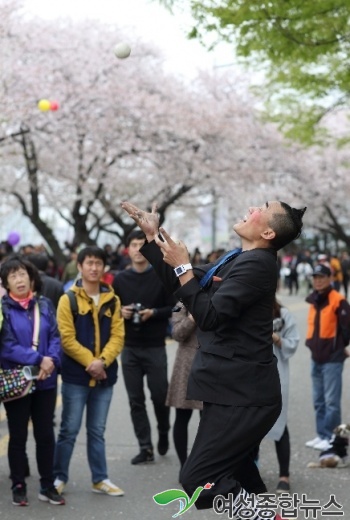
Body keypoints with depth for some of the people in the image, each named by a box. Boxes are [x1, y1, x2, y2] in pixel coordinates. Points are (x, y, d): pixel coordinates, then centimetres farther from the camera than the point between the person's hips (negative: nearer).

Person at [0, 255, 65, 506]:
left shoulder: (45, 304, 5)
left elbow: (56, 337, 1)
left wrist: (52, 360, -19)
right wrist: (38, 360, -20)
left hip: (45, 380, 3)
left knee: (46, 434, 10)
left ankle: (48, 486, 20)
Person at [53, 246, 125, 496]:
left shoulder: (112, 300, 6)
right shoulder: (68, 299, -4)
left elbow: (118, 336, 0)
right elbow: (67, 338, -10)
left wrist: (102, 361, -15)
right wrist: (89, 362, -17)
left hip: (104, 375, 3)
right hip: (76, 375, -3)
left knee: (97, 431, 12)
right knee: (69, 430, 3)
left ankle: (100, 479, 19)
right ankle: (59, 477, 14)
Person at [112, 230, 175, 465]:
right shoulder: (120, 279, 7)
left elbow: (173, 308, -3)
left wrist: (154, 313, -19)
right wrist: (120, 312, -9)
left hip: (155, 347, -3)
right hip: (129, 348, 3)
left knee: (159, 395, 2)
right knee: (136, 399, 3)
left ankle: (163, 433, 30)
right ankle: (145, 447, 9)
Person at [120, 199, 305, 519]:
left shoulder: (256, 264, -18)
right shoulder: (239, 259, 12)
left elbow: (209, 316, -23)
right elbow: (181, 286, 18)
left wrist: (183, 266, -17)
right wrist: (152, 235, 14)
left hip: (243, 396, -10)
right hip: (237, 390, 10)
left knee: (198, 478, -11)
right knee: (237, 477, 19)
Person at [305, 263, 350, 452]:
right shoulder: (314, 300, 11)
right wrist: (312, 342, 10)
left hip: (332, 359, -8)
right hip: (316, 358, 8)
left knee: (331, 401, -5)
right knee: (318, 401, 13)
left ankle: (331, 437, 1)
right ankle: (321, 435, 21)